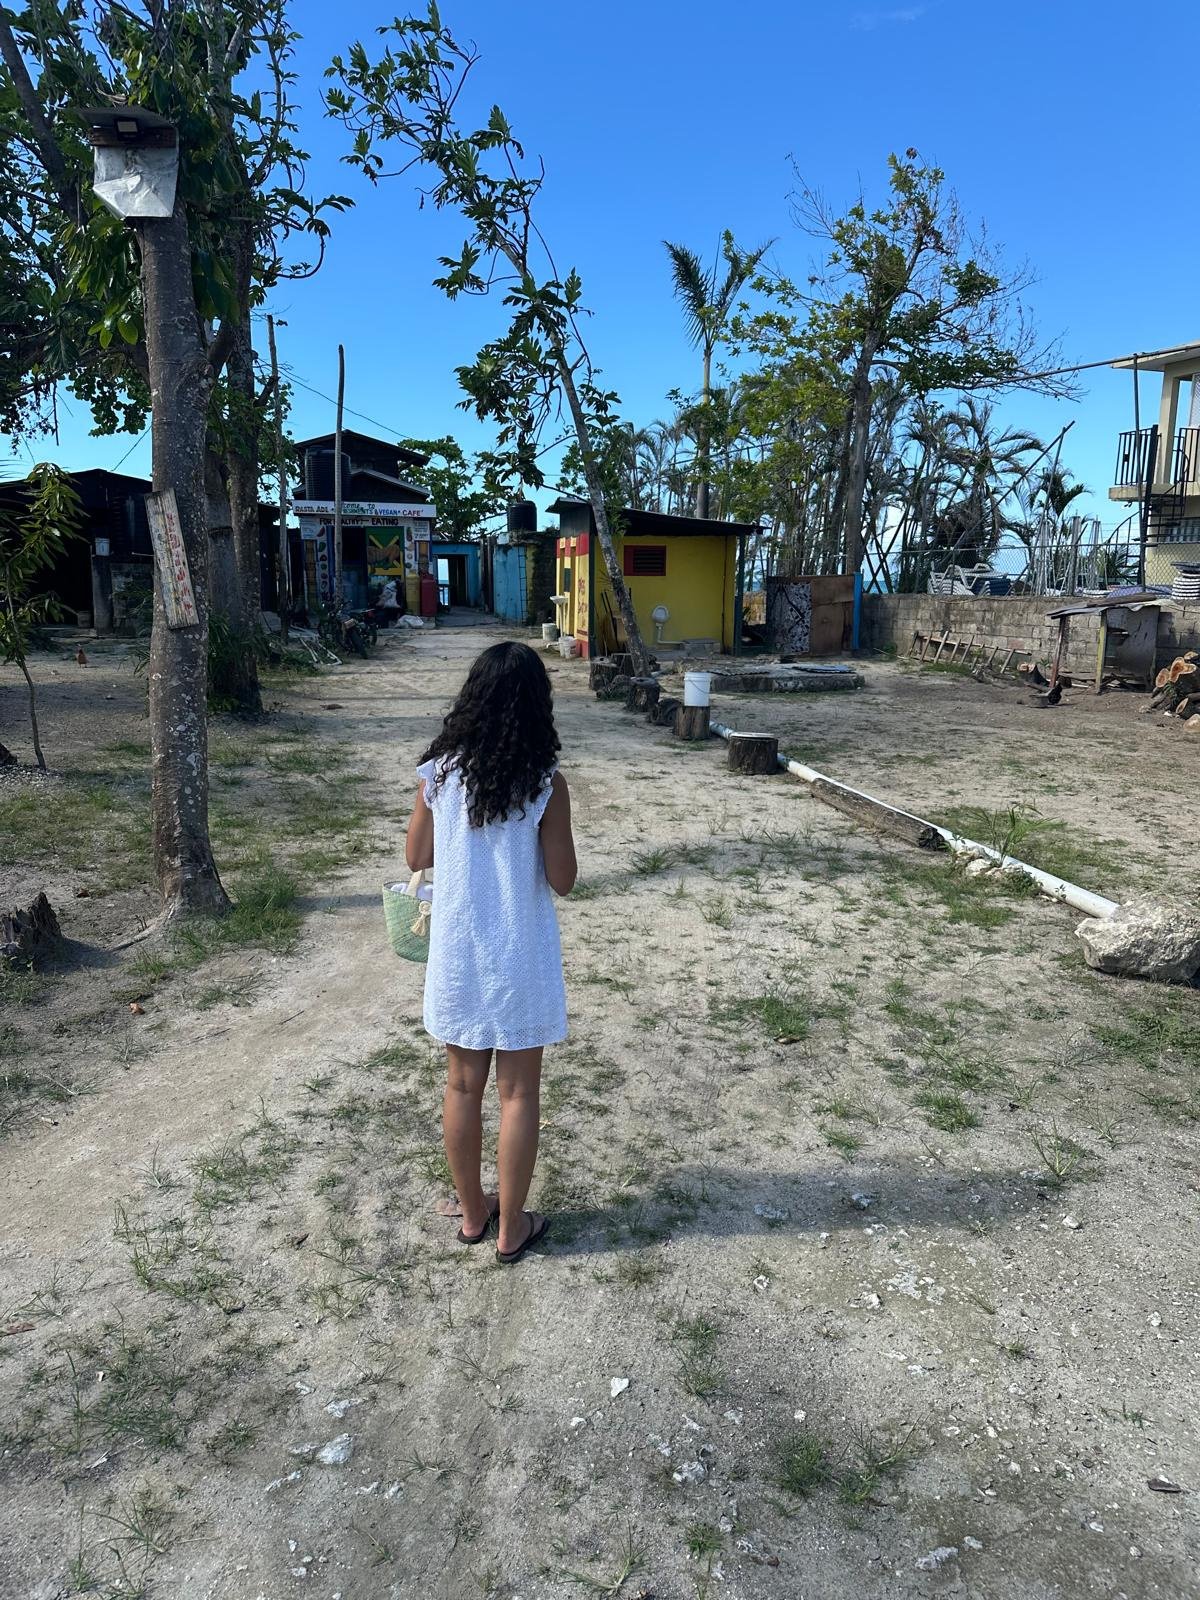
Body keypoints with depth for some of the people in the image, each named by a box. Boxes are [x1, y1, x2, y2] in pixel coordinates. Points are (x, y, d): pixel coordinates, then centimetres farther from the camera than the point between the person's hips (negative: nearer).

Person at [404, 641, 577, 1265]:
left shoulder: (439, 773, -7)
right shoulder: (545, 784, -16)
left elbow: (416, 858, 5)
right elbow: (562, 881, -9)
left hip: (457, 953, 3)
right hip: (520, 959, -3)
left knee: (462, 1085, 18)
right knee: (518, 1093, 12)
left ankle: (473, 1214, 34)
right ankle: (511, 1229, 25)